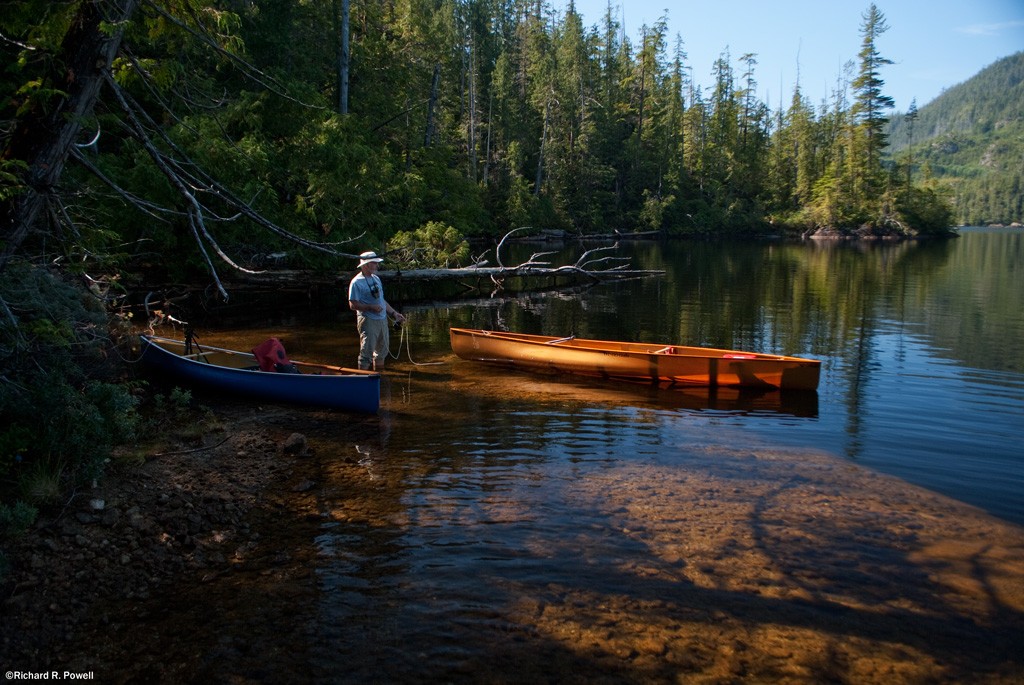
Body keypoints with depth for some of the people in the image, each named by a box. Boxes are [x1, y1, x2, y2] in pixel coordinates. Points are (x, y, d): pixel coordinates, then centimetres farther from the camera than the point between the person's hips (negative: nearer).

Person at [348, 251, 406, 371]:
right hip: (368, 321, -8)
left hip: (382, 319, 8)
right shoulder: (357, 282, -11)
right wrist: (371, 307, -23)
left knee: (382, 350, 17)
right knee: (367, 351, -6)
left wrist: (394, 313, 15)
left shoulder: (376, 278, 14)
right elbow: (353, 305, -15)